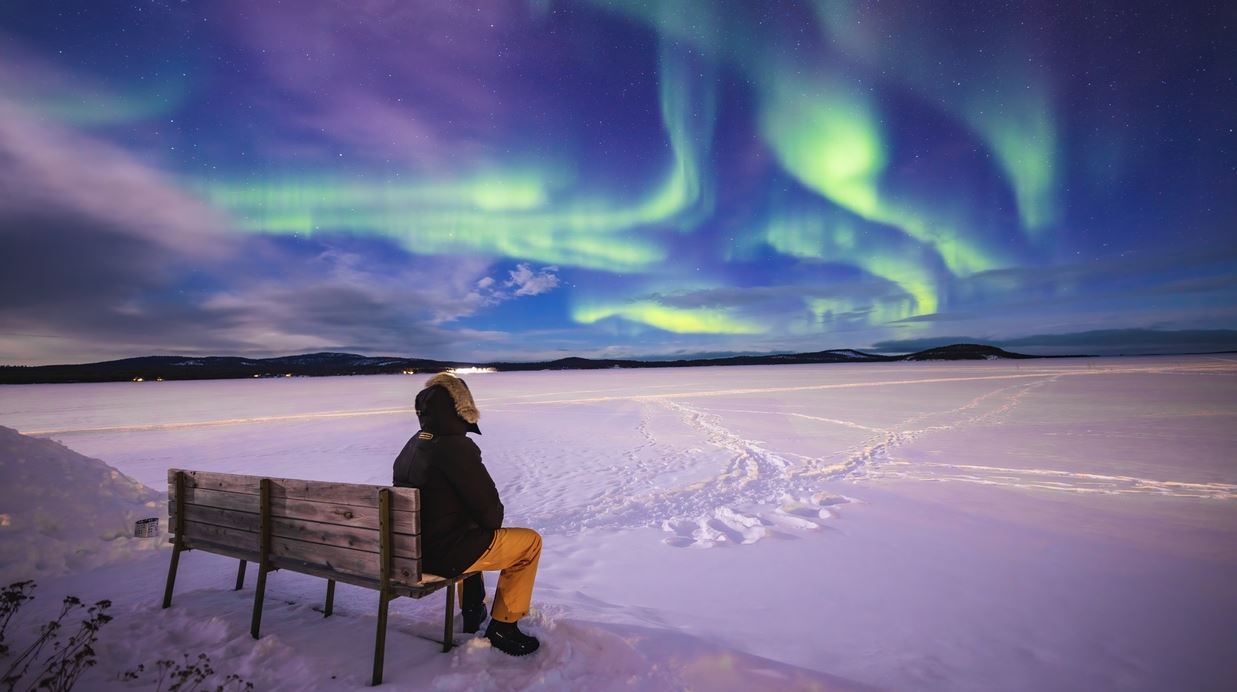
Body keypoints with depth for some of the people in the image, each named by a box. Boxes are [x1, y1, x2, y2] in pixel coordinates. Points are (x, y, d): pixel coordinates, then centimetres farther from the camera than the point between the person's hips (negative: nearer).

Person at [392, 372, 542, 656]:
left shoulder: (412, 446, 5)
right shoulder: (457, 447, -24)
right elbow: (487, 506, -19)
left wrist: (483, 525, 15)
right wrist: (493, 524, 4)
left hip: (413, 549, 9)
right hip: (445, 554, -9)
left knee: (475, 535, 37)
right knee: (530, 541, 6)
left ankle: (472, 612, 43)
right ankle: (503, 627, 12)